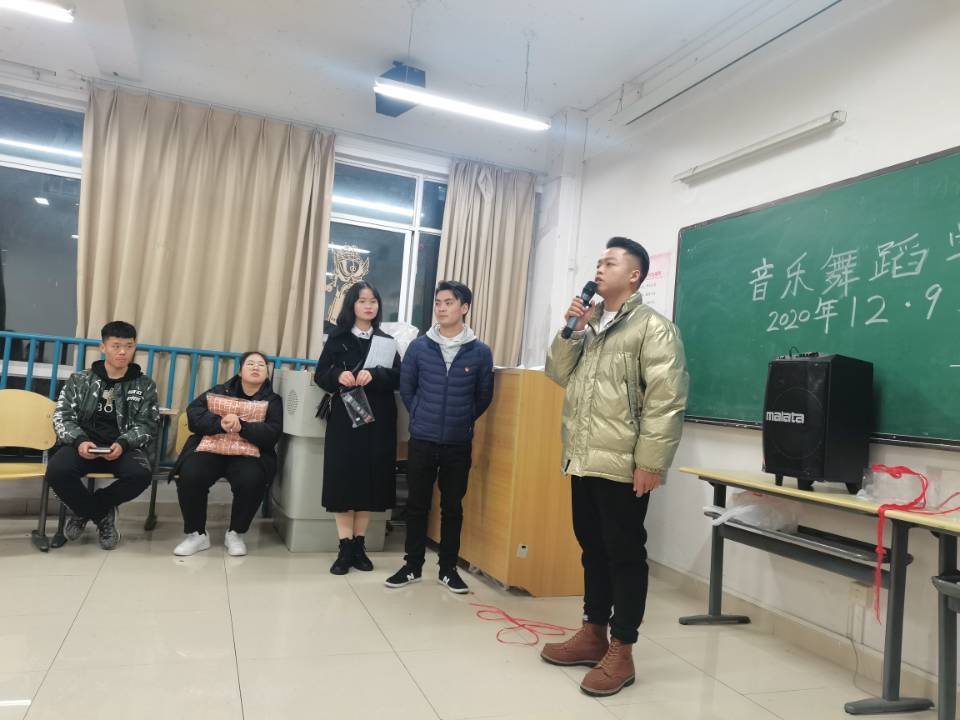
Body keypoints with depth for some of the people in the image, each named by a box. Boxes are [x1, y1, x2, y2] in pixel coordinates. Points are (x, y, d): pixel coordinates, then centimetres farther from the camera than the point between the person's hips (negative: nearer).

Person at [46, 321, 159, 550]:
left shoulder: (145, 386, 9)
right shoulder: (80, 380, 11)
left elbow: (149, 425, 2)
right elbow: (62, 416, 5)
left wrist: (123, 444, -18)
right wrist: (79, 440, -16)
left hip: (124, 447, 0)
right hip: (84, 445, 1)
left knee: (141, 475, -33)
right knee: (57, 471, -32)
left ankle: (85, 510, -3)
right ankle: (102, 516, -4)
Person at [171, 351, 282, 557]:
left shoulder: (272, 400, 10)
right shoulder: (219, 391, 15)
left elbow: (272, 434, -6)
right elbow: (194, 412, 0)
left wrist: (242, 427, -22)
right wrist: (219, 423, -18)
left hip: (247, 454, -1)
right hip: (210, 449, 1)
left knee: (252, 481, -32)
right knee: (190, 476, -28)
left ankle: (235, 533, -4)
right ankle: (196, 534, -5)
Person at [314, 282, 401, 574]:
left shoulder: (388, 342, 9)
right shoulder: (337, 338, 6)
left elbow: (398, 378, -2)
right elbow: (320, 375, 2)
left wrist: (374, 374, -20)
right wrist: (338, 376, -18)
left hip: (378, 420, 1)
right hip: (345, 417, -1)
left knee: (370, 479, 4)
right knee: (343, 479, -3)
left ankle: (359, 546, 15)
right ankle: (345, 548, 4)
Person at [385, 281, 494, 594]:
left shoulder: (480, 352, -4)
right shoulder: (419, 347, -2)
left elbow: (484, 396, 6)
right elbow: (406, 388, 8)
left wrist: (463, 422, 7)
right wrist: (420, 417, 7)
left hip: (459, 444, 0)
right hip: (422, 441, 1)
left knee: (453, 507, 10)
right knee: (417, 505, 8)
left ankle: (448, 569, 23)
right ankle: (412, 566, 22)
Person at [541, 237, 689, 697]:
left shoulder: (652, 327, -8)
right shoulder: (588, 323, 17)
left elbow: (665, 401, -14)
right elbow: (558, 375, 15)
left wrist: (650, 463, -18)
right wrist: (572, 330, 1)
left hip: (622, 467, -7)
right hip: (583, 461, 8)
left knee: (625, 556, 3)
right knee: (592, 550, 17)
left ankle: (620, 653, 15)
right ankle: (593, 634, 32)